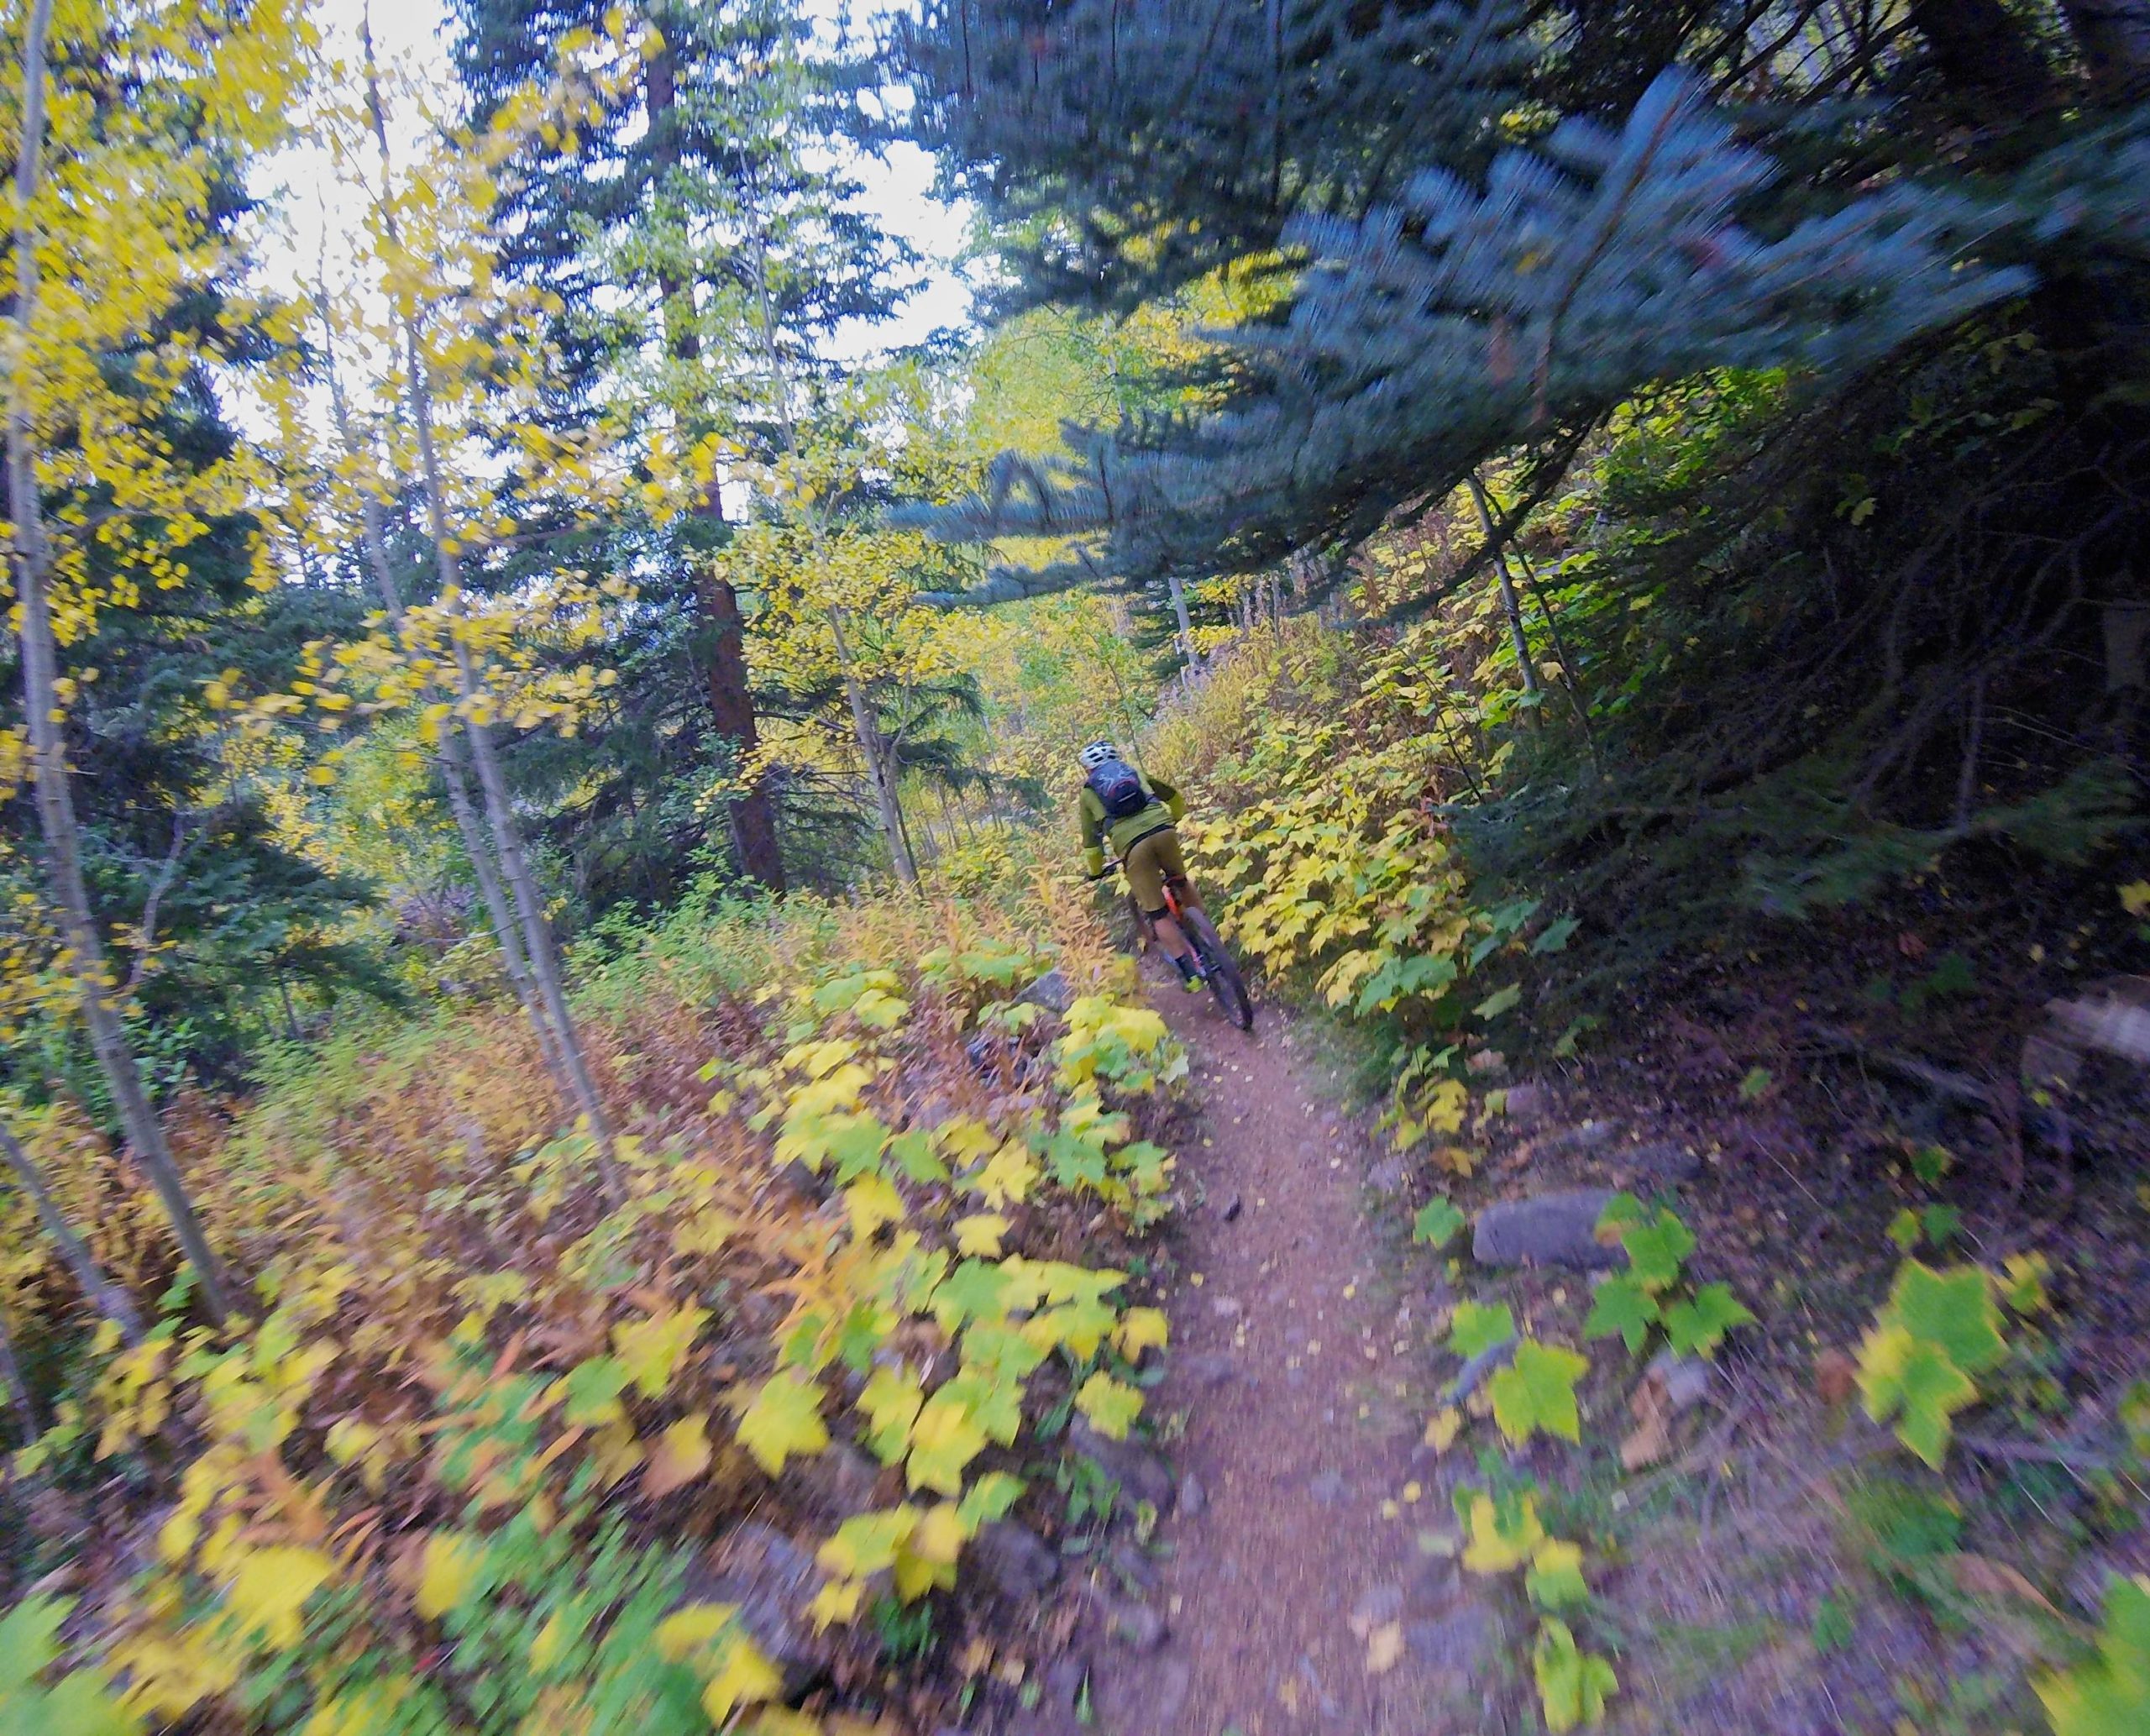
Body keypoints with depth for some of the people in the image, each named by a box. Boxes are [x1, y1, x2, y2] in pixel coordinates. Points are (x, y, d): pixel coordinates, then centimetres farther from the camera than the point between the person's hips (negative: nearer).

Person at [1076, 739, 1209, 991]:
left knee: (1158, 914, 5)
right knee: (1180, 883, 31)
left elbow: (1091, 840, 25)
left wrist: (1094, 871, 40)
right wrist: (1174, 819, 56)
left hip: (1131, 846, -3)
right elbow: (1174, 796, 38)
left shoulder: (1088, 793, 24)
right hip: (1163, 830, 3)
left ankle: (1191, 972, 2)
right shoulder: (1134, 772, 30)